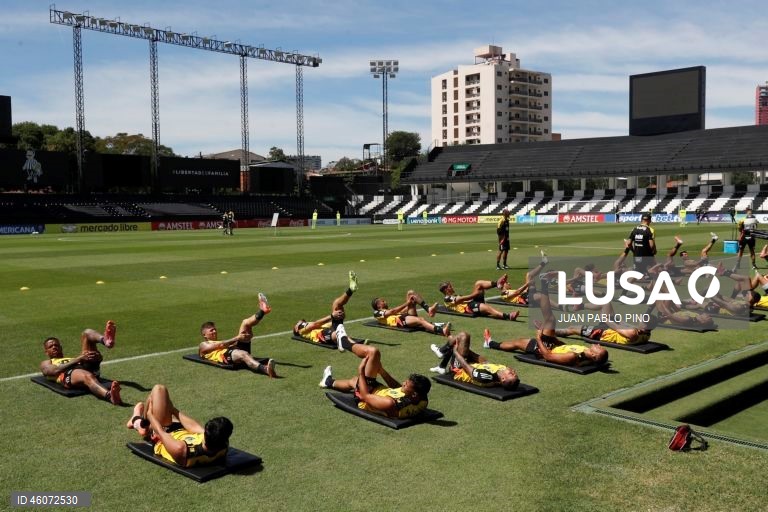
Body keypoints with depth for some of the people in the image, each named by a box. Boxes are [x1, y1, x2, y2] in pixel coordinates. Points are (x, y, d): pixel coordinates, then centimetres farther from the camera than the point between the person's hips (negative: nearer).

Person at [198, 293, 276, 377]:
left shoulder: (221, 342, 43)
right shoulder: (203, 345, 22)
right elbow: (219, 345, 1)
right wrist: (237, 338, -8)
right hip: (226, 356, -7)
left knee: (246, 323, 2)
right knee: (244, 354, -42)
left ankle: (262, 311, -29)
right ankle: (265, 369, -70)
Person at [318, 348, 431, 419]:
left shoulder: (391, 404, -46)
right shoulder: (423, 399, -26)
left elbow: (365, 396, -28)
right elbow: (398, 389, -4)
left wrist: (361, 371, -19)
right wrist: (382, 371, -2)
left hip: (366, 397, -6)